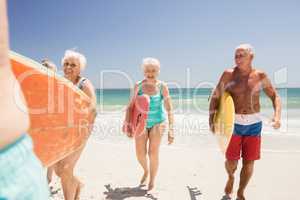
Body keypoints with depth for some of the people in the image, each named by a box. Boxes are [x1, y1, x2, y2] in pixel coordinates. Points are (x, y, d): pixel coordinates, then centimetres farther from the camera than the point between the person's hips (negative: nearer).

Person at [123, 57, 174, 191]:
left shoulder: (162, 87, -10)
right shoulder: (138, 86, -5)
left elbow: (169, 109, -12)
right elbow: (131, 105, 1)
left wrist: (171, 129, -19)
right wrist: (127, 120, -10)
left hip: (158, 122, -2)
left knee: (153, 152, -3)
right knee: (140, 153, 0)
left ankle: (152, 180, 21)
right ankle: (146, 171, 33)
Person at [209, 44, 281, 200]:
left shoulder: (260, 76, 0)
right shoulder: (229, 74, -6)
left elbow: (275, 97, 8)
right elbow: (215, 97, -5)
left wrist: (277, 116, -10)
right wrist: (211, 120, -13)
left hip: (254, 123, 2)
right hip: (233, 122, -1)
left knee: (249, 162, 7)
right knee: (231, 160, 2)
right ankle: (230, 177, 39)